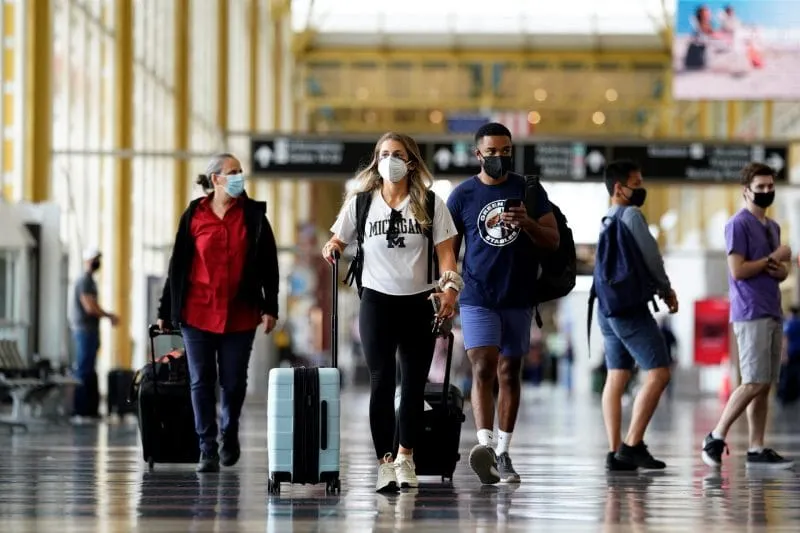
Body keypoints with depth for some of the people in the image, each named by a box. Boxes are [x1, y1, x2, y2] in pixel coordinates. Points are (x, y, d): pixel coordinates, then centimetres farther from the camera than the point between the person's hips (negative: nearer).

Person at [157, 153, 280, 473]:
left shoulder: (253, 215, 4)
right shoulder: (194, 216, 3)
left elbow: (269, 264, 5)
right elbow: (178, 264, 7)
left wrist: (270, 307, -1)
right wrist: (166, 311, 8)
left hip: (240, 315, 0)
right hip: (198, 313, 0)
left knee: (234, 382, 4)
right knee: (202, 382, 0)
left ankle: (229, 433, 30)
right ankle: (207, 450, 6)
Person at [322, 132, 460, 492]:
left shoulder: (430, 204, 3)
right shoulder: (360, 203, 5)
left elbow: (446, 251, 0)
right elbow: (338, 241, 12)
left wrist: (450, 288, -14)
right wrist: (331, 248, -11)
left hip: (418, 303, 1)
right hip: (377, 301, -1)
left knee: (414, 383, 8)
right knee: (381, 381, -7)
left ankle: (405, 456, 24)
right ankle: (385, 462, -8)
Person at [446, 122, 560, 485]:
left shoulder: (529, 191, 5)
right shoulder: (462, 196, 2)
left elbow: (553, 241, 2)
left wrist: (528, 224, -18)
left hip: (519, 298, 2)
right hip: (478, 300, -2)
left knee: (510, 374, 7)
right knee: (484, 369, -17)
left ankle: (503, 454, 14)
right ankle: (485, 444, -28)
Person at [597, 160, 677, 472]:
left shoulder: (608, 221, 18)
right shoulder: (631, 215, -10)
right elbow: (651, 258, -10)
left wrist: (660, 290, 11)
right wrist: (667, 291, 6)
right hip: (630, 306, -10)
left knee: (617, 377, 6)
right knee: (658, 373, -9)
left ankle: (615, 452, 2)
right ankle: (632, 444, -14)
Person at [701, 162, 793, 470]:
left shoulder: (772, 227, 19)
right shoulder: (739, 225, -8)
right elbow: (738, 270, -16)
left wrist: (780, 270, 0)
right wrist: (772, 259, -8)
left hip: (772, 314, 8)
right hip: (751, 315, -8)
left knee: (764, 385, 5)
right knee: (754, 383, -13)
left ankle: (757, 450, 6)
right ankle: (716, 438, -4)